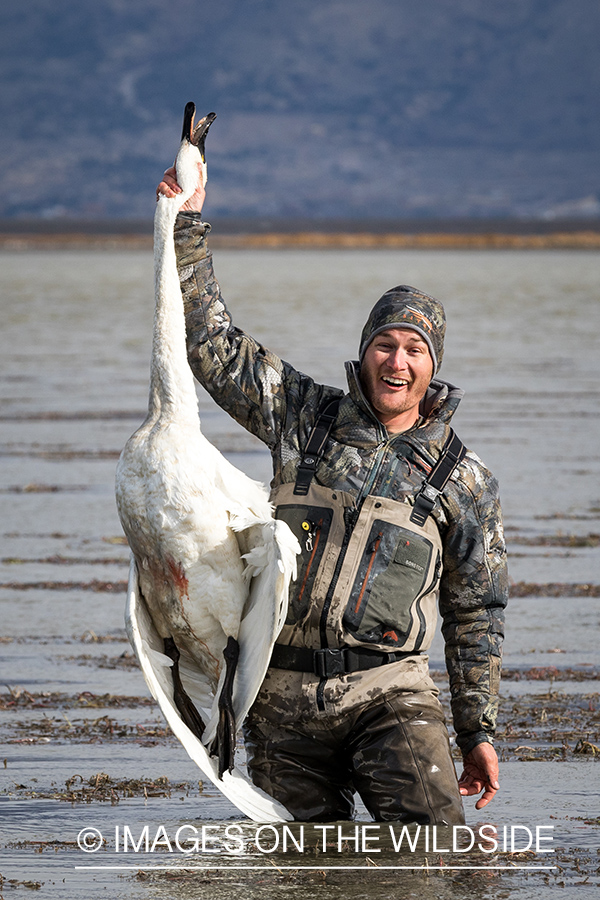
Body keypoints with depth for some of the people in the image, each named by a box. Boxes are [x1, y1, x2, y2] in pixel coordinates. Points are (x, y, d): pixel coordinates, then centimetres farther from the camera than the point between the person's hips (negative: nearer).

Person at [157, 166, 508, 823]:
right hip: (283, 697, 1)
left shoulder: (463, 480, 7)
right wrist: (188, 225, 1)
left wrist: (477, 731, 9)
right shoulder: (305, 417, 9)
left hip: (387, 693, -1)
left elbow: (476, 616, 11)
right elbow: (209, 339, 8)